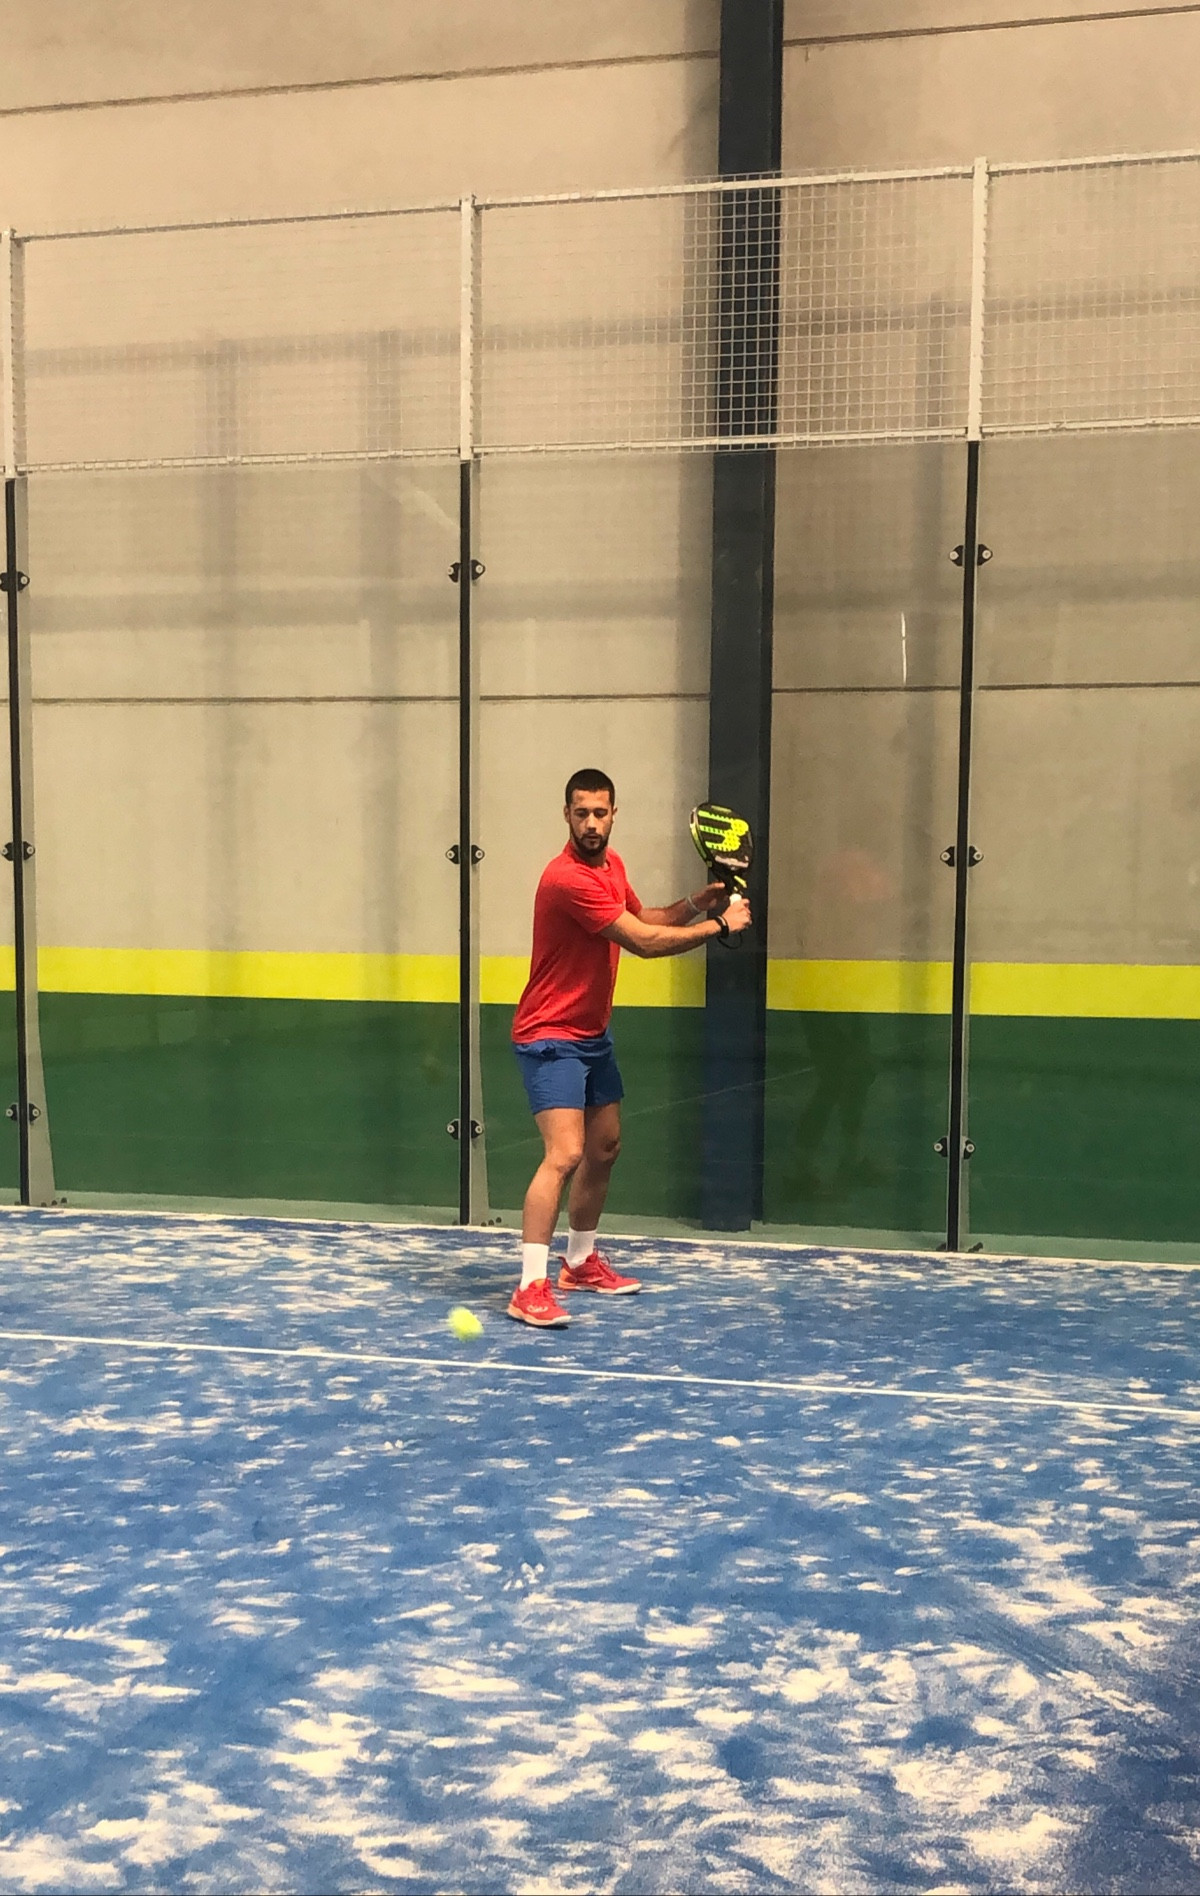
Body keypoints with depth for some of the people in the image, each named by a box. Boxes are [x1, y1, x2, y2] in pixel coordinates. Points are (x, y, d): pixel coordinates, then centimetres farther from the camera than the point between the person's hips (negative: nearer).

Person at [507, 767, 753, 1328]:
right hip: (551, 1037, -10)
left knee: (605, 1147, 18)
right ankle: (531, 1288, -18)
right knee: (565, 1154, -20)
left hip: (592, 1033, 10)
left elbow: (644, 919, 19)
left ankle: (580, 1262, 34)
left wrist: (694, 903, 0)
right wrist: (720, 925, -14)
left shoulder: (611, 863, 6)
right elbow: (644, 942, -23)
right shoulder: (568, 878, -24)